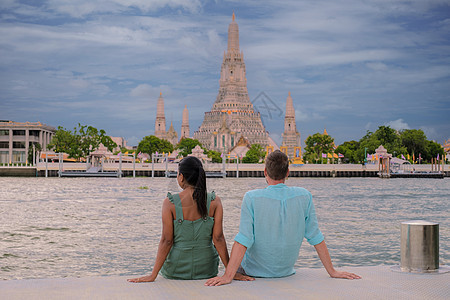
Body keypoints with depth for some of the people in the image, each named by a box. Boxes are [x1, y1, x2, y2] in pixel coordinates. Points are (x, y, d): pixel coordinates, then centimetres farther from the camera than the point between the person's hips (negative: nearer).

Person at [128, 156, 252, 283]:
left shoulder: (169, 203, -12)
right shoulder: (214, 201, -7)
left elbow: (166, 241, -13)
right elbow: (218, 238, -10)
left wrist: (153, 275, -8)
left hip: (176, 271, -1)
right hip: (207, 270, 1)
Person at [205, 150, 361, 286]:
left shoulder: (252, 198, -21)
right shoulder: (304, 196, -13)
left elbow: (243, 241, -27)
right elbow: (316, 238, -9)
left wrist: (228, 276, -25)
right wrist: (332, 271, -1)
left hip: (256, 271, -3)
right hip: (286, 270, 4)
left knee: (239, 263, 31)